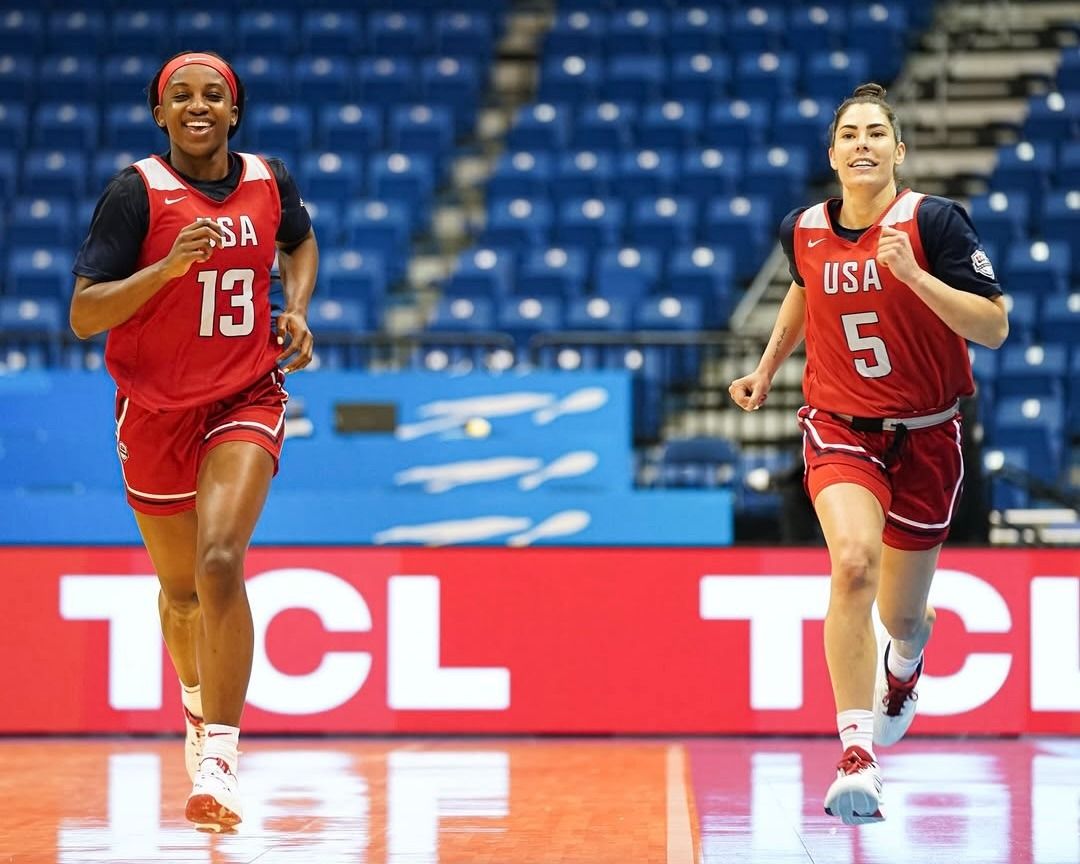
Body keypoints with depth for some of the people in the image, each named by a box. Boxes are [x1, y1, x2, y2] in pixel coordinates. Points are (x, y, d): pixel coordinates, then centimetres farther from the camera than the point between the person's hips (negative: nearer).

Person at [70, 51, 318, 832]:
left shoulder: (269, 181, -3)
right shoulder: (137, 193, -13)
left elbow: (300, 242, 22)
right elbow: (82, 315, -18)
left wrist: (297, 308, 4)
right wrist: (168, 264, -29)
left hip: (247, 399, 0)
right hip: (155, 409, 0)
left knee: (220, 563, -23)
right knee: (181, 591, 15)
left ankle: (219, 762, -24)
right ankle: (200, 706, 47)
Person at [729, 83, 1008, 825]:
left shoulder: (934, 221, -14)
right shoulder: (803, 229, -2)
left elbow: (994, 326, -20)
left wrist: (913, 273, -30)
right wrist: (768, 367, 20)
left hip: (926, 436, -1)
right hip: (841, 428, 1)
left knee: (902, 615, 12)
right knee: (854, 563, -29)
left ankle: (903, 664, 54)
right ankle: (858, 760, -30)